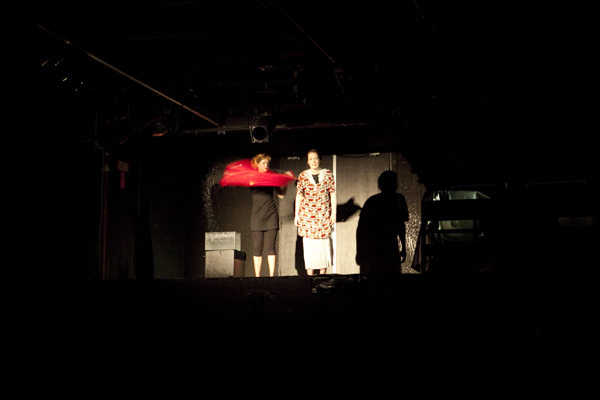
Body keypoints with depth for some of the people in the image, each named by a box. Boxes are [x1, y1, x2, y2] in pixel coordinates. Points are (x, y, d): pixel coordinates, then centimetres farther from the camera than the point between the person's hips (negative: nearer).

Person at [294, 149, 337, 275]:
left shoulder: (328, 174, 6)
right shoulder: (302, 176, 5)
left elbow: (332, 193, 6)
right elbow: (299, 195, 7)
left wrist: (333, 213, 1)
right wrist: (296, 215, 3)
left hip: (323, 214, 0)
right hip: (307, 214, 0)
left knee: (324, 243, -1)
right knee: (309, 243, -3)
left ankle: (322, 274, 4)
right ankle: (310, 274, -1)